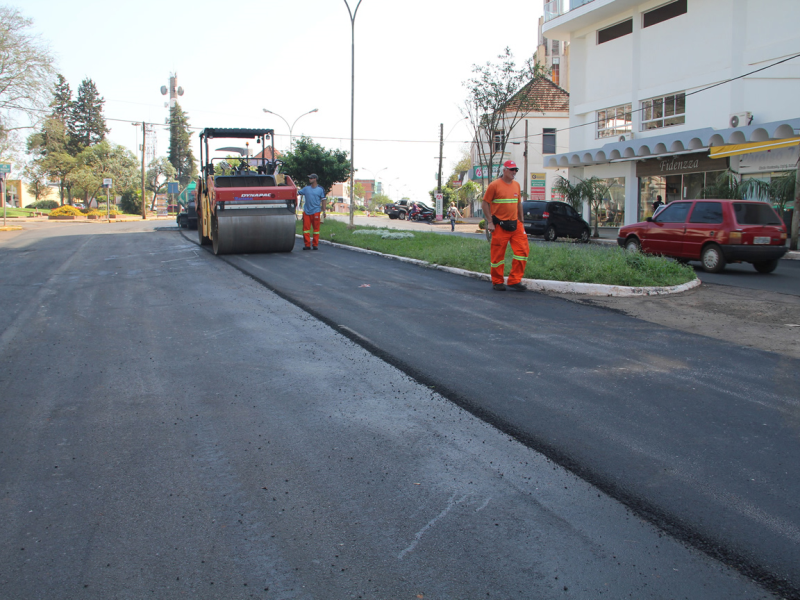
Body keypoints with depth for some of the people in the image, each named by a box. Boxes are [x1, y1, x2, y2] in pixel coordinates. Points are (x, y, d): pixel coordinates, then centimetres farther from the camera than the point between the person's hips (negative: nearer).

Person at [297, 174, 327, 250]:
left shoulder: (320, 189, 3)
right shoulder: (306, 188, 11)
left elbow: (324, 200, 3)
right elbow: (298, 193, 15)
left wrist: (324, 211, -2)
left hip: (315, 211, -3)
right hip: (306, 211, 3)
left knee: (316, 228, 1)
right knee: (306, 227, 0)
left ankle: (315, 245, 8)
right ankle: (307, 245, 5)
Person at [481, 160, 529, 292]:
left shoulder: (516, 185, 12)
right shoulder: (495, 185, -6)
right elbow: (485, 203, -5)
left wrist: (521, 220, 16)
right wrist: (490, 222, -11)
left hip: (515, 224, 6)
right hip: (500, 225, -6)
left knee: (523, 250, -2)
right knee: (498, 254, 1)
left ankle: (515, 281, 5)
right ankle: (497, 282, 15)